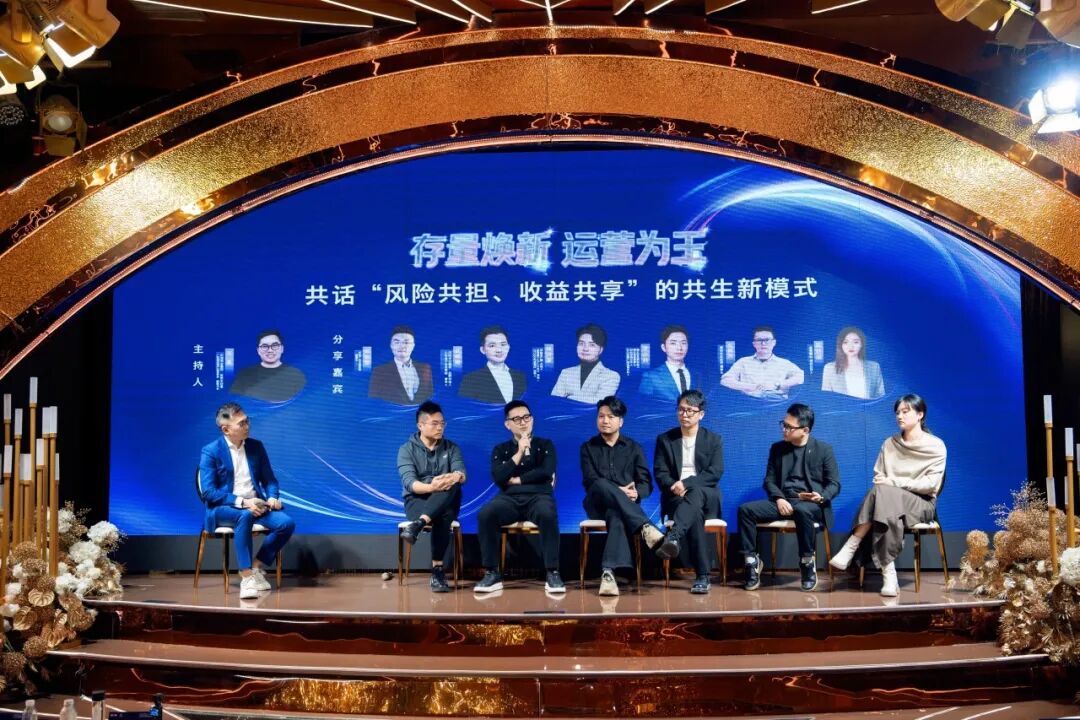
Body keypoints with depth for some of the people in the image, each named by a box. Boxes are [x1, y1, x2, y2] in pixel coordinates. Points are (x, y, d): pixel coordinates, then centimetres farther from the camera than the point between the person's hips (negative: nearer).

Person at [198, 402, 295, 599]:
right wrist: (241, 502, -23)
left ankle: (256, 567, -5)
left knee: (287, 523, -22)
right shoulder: (211, 451, -6)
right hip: (223, 509, -5)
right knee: (245, 516, -39)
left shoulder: (256, 446, 9)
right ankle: (246, 578, -34)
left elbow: (269, 479, 13)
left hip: (255, 504, 5)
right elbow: (208, 492, -13)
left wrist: (272, 498, -10)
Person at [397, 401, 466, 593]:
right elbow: (409, 482, -14)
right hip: (417, 500, -2)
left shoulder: (452, 448, 11)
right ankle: (438, 570, -40)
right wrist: (430, 487, -37)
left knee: (452, 484, -37)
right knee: (443, 517, -38)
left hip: (445, 502, 2)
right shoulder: (407, 449, 3)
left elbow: (461, 474, -7)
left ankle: (417, 524, -47)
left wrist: (454, 477, -35)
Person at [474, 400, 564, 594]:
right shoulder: (500, 450, 17)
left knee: (548, 515, -39)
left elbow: (546, 472, -3)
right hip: (509, 499, 1)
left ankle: (552, 573, -29)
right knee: (484, 514, -32)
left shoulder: (545, 445, 14)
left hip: (538, 497, -1)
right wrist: (519, 453, -6)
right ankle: (492, 574, -23)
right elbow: (498, 478, -1)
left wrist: (516, 479, 0)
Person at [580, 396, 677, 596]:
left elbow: (646, 483, 8)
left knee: (617, 516, -40)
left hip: (625, 506, 0)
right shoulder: (588, 447, 15)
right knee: (603, 485, -38)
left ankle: (608, 572, -59)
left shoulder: (634, 448, 17)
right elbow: (590, 481, -1)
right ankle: (646, 529, -53)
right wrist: (618, 491, -19)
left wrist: (635, 493, -18)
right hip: (597, 504, 0)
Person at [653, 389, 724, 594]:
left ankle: (672, 537, -62)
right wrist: (674, 486, -19)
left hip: (705, 497, 0)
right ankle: (702, 576, -41)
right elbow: (660, 473, 4)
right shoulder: (665, 439, 12)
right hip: (676, 497, 0)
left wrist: (686, 483, -18)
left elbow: (715, 473, -4)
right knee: (694, 513, -35)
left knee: (695, 493, -38)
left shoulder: (714, 440, 10)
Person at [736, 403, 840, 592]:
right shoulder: (777, 448, 14)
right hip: (783, 502, 4)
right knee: (745, 509, -22)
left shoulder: (824, 449, 5)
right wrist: (779, 499, -11)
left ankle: (808, 565, -21)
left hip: (811, 503, -3)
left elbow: (834, 484, 2)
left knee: (802, 511, -41)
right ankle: (752, 562, -15)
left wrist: (821, 497, -20)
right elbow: (769, 480, 10)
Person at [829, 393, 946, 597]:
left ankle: (850, 550, -37)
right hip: (891, 502, 3)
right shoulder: (889, 444, 14)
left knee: (882, 494, -35)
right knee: (887, 514, -37)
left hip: (921, 504, -3)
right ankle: (889, 575, -38)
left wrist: (895, 482, -16)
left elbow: (931, 484, -9)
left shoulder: (936, 446, 1)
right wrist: (885, 482, -15)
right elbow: (879, 477, 9)